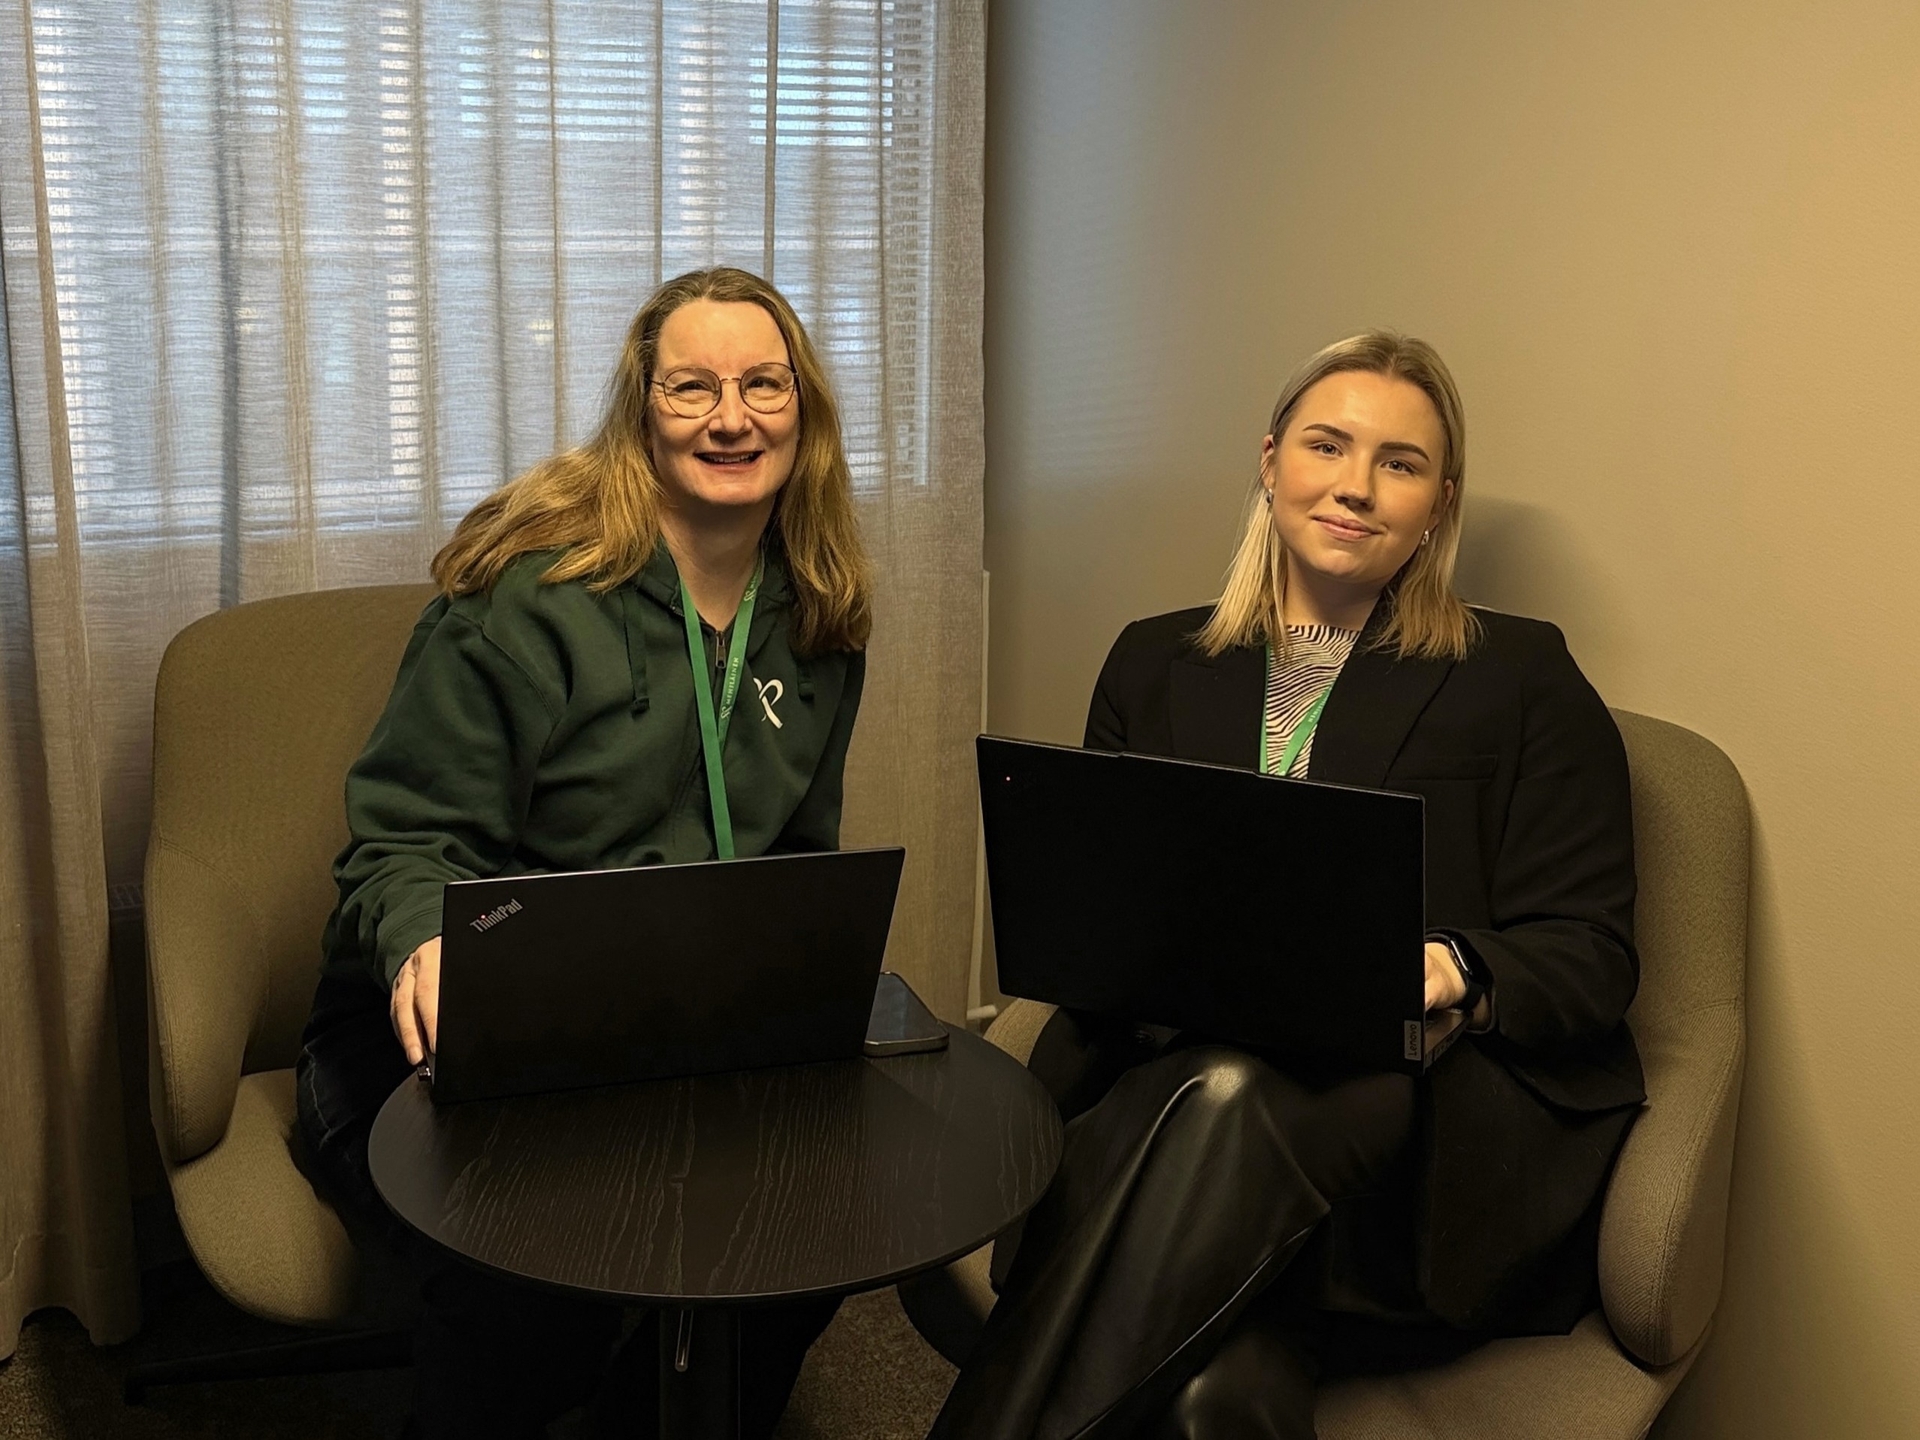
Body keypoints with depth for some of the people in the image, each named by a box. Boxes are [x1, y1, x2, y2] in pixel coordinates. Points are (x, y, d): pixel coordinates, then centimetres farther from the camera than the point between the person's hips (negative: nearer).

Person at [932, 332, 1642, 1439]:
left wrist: (1446, 972, -19)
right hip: (1169, 1083, 1)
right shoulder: (1156, 665, 19)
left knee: (1228, 1100, -35)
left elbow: (1591, 955, 3)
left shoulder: (1522, 678, 10)